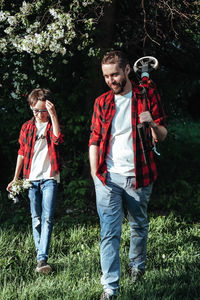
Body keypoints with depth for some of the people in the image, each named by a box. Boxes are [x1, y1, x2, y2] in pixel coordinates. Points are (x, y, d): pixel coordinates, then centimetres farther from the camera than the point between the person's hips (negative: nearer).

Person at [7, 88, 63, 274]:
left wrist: (53, 114, -24)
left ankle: (42, 259, -18)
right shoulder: (27, 127, 10)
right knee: (36, 218, 8)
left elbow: (57, 139, -21)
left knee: (47, 218, -12)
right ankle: (39, 253, 18)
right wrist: (16, 178, 15)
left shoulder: (53, 125, 2)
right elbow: (22, 153, 16)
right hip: (31, 178, 4)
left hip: (49, 177, -3)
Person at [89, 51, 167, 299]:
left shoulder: (148, 95, 1)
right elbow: (94, 141, 10)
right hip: (108, 177, 1)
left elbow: (162, 136, 2)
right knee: (109, 233, -5)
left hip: (138, 176, -1)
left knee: (139, 225, 15)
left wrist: (153, 124, -20)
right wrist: (95, 174, 2)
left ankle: (137, 265, 39)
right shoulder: (101, 102, 8)